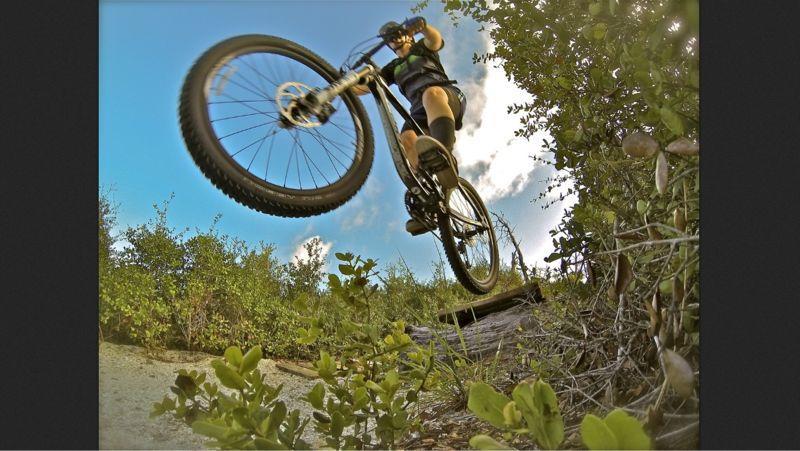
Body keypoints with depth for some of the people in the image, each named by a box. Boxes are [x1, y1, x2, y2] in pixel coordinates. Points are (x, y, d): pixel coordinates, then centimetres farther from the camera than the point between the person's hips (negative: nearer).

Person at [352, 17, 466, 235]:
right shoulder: (393, 68, 32)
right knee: (406, 140, -30)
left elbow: (436, 39, -4)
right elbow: (367, 86, 18)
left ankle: (445, 157, -71)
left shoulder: (422, 49, 22)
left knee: (431, 93, -41)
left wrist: (422, 24, -28)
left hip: (448, 96, -4)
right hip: (421, 110, 4)